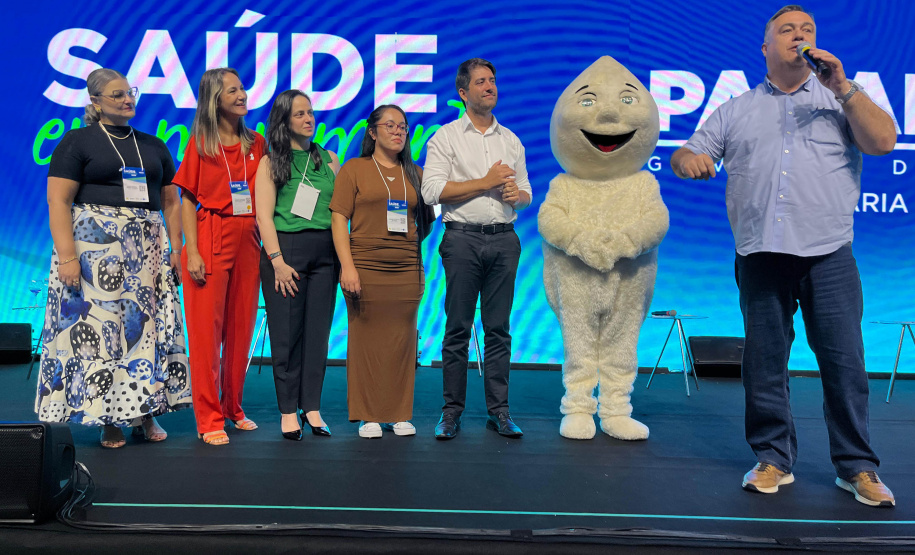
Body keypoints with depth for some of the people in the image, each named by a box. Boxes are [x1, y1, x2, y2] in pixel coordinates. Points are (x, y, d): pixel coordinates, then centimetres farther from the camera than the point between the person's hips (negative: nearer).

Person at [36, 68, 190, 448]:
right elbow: (58, 202, -6)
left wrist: (177, 249, 5)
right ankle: (108, 419, 5)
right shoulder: (77, 142, 2)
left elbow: (171, 202, 16)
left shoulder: (154, 146, 16)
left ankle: (146, 412, 10)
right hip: (94, 246, -4)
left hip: (147, 250, 4)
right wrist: (66, 255, -16)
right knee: (97, 325, -4)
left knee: (147, 324, 2)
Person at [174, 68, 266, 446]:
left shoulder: (256, 144, 11)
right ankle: (209, 419, 5)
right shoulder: (200, 143, 2)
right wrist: (192, 251, -10)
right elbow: (187, 200, 0)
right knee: (206, 329, -3)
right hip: (211, 241, -4)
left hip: (248, 242, 4)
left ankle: (233, 408, 22)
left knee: (241, 328, 8)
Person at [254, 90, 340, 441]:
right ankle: (288, 411, 8)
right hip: (285, 248, -3)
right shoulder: (270, 162, 6)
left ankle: (312, 408, 11)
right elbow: (264, 216, -1)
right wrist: (277, 260, -11)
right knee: (287, 332, -1)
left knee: (318, 330, 3)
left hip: (324, 251, 3)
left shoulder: (329, 159, 14)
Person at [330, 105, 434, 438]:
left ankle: (399, 414, 16)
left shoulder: (414, 173, 15)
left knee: (402, 341, 5)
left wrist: (412, 245, 8)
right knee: (367, 340, 0)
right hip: (366, 267, -3)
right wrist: (347, 266, -12)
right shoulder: (354, 169, 5)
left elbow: (427, 219, 23)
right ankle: (368, 415, 11)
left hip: (407, 270, 3)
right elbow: (339, 218, -3)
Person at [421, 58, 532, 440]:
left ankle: (498, 410, 12)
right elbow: (432, 191, -8)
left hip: (504, 239, 4)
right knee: (458, 328, -1)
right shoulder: (446, 136, 4)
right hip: (463, 239, -3)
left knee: (498, 328, 5)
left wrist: (516, 193, -4)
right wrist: (487, 182, -8)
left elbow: (527, 195, 20)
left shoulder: (511, 140, 18)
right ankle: (452, 411, 8)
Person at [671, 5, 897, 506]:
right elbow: (684, 156, 11)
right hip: (760, 255, 1)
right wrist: (689, 160, -13)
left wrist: (842, 87, -6)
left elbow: (884, 142, 0)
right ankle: (773, 459, 17)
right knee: (764, 363, 4)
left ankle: (857, 467, 13)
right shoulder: (734, 111, 17)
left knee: (843, 361, -1)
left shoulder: (840, 99, 15)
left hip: (828, 254, -1)